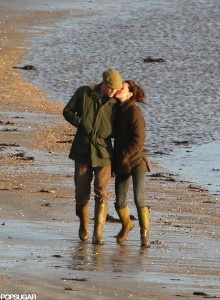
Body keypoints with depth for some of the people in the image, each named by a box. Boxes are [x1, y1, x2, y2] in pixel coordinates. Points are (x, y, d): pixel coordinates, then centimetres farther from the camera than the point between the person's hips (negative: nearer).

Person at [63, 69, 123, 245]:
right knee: (82, 192, 7)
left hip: (103, 152, -1)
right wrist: (80, 123, -11)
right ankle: (84, 226, 29)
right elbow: (67, 111, 5)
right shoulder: (84, 93, 0)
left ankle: (98, 233, -12)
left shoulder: (115, 103, 3)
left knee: (102, 192, -12)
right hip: (82, 151, 1)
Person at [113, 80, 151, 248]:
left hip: (136, 160, -7)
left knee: (139, 200, -14)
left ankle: (145, 235, 0)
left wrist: (124, 155, -15)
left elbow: (139, 139, -17)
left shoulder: (134, 111, -12)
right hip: (121, 164, 7)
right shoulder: (117, 110, 9)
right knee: (120, 202, 9)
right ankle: (126, 225, 37)